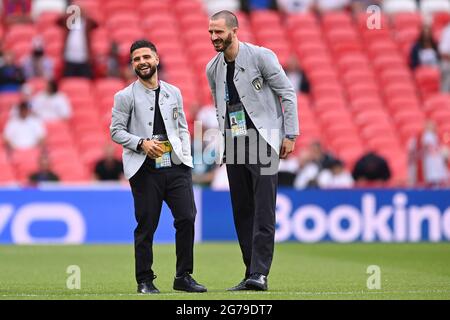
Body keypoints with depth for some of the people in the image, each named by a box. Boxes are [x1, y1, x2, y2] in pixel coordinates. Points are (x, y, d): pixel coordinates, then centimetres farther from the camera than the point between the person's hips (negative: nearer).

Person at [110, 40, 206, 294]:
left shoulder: (174, 93, 15)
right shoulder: (125, 97, 4)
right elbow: (116, 131, 2)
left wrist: (186, 157, 6)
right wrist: (141, 143, -13)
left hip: (176, 167, 3)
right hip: (145, 169, -3)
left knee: (187, 217, -5)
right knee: (146, 225, -2)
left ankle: (184, 277, 6)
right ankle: (145, 281, 8)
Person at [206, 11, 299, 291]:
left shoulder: (261, 56, -7)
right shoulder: (213, 69, 10)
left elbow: (288, 94, -5)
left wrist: (290, 135, -9)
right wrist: (223, 143, 15)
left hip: (262, 140, -6)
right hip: (233, 144, 6)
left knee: (263, 211, -12)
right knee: (242, 212, 6)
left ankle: (260, 274, -16)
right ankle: (251, 275, 10)